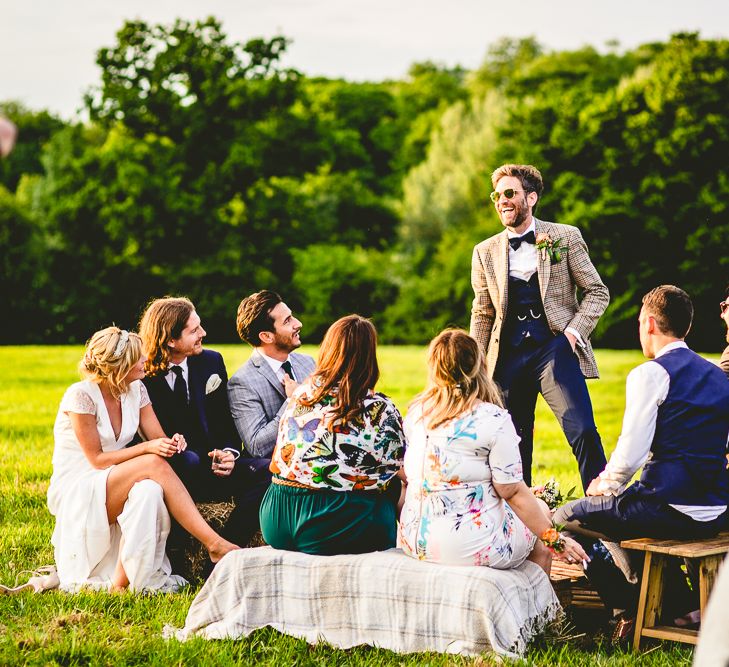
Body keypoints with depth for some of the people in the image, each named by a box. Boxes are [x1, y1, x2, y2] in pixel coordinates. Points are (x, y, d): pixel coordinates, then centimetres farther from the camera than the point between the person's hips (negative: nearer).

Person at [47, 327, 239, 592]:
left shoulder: (135, 390, 4)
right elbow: (97, 460, -15)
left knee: (149, 489, -32)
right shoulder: (81, 395, -16)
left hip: (116, 487, 6)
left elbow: (158, 438, 4)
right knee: (153, 464, -30)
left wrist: (172, 442, -21)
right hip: (75, 493, -6)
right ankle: (215, 544, -33)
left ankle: (122, 579, -27)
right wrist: (147, 448, -25)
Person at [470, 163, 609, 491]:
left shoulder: (566, 237, 5)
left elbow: (597, 291, 8)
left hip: (554, 348, -3)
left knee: (583, 431, -15)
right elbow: (482, 314, 17)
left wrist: (574, 331, -6)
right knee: (513, 445, 6)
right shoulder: (485, 252, 12)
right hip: (508, 356, 3)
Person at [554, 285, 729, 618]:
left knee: (565, 519, 7)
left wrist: (605, 486, 6)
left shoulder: (650, 374, -10)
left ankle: (633, 611, 9)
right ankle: (676, 602, 34)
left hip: (671, 511, -8)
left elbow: (630, 454, -16)